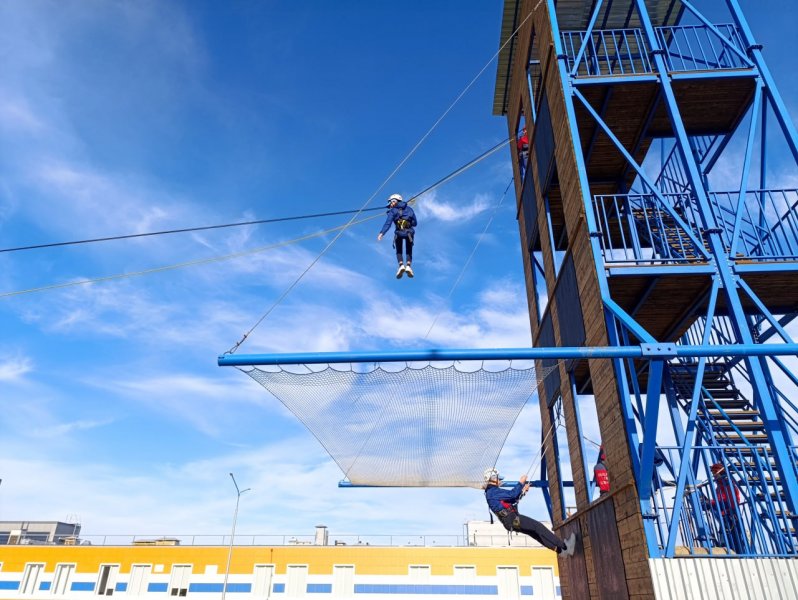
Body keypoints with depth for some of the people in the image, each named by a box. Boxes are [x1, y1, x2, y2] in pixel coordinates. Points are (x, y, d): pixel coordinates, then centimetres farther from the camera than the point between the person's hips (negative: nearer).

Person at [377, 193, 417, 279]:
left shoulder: (393, 211, 8)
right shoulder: (409, 209, 19)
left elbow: (388, 223, -8)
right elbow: (415, 223, 17)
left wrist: (382, 233, -18)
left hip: (399, 233, -2)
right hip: (409, 232, 2)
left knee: (399, 251, 17)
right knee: (409, 251, 17)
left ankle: (401, 265, -9)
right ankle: (408, 266, -8)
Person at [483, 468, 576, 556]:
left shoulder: (491, 492, 21)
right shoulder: (493, 491, -13)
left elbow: (511, 499, 26)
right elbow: (512, 494, -22)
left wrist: (523, 491, 21)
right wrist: (520, 482, -9)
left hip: (511, 521, 10)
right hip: (512, 519, -10)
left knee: (535, 532, 6)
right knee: (538, 526, -10)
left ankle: (561, 550, 4)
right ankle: (564, 546, -6)